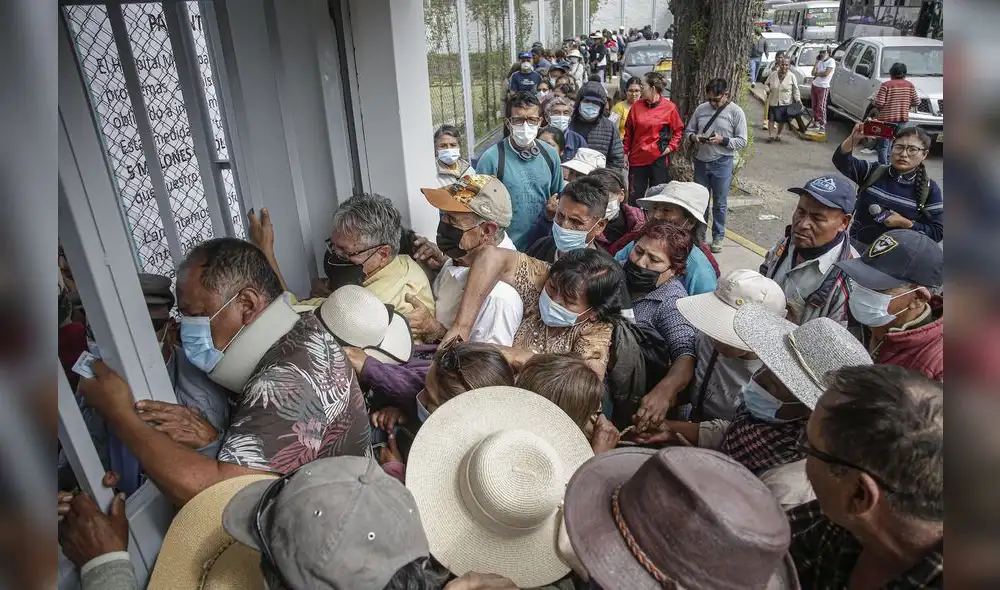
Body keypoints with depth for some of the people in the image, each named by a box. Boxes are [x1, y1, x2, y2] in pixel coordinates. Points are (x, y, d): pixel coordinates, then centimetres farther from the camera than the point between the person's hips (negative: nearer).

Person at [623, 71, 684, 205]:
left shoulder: (669, 107, -4)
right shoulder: (637, 106, 4)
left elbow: (678, 130, 6)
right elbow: (628, 131, 11)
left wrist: (671, 147, -5)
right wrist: (625, 152, 8)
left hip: (659, 158, -3)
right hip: (637, 158, 3)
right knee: (634, 197, 8)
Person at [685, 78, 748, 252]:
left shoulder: (736, 112, -6)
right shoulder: (701, 108, 4)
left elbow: (742, 141, -6)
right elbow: (688, 130, 13)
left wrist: (722, 140, -22)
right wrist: (693, 137, -10)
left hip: (722, 163, -3)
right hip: (701, 161, 4)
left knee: (719, 203, 6)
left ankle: (718, 237, 21)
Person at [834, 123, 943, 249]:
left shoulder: (930, 190, -2)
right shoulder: (874, 172, 2)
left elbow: (937, 232, -2)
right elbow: (841, 160, -12)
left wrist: (904, 223, -15)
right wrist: (854, 138, -28)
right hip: (858, 246, 1)